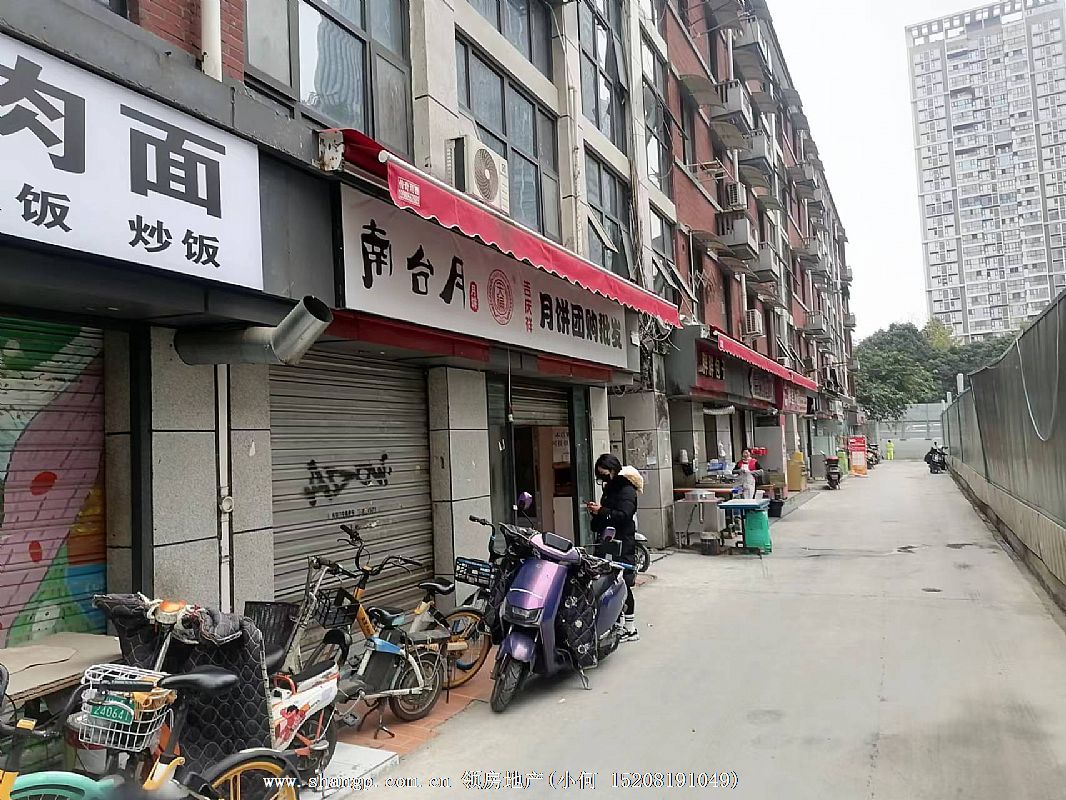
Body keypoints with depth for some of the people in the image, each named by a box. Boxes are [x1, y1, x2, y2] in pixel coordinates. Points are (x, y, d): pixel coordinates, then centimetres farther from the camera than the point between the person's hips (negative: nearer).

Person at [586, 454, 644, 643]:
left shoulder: (626, 490, -10)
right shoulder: (609, 488, 17)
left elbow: (623, 515, -22)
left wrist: (601, 511, -21)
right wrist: (595, 511, 4)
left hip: (622, 544, -9)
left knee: (623, 586, -6)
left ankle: (631, 629, 1)